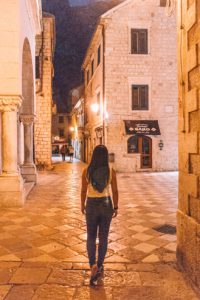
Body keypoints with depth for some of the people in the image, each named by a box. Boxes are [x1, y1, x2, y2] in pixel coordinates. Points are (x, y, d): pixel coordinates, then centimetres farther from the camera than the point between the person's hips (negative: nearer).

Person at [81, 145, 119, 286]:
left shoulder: (87, 171, -9)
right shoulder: (111, 171, -9)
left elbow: (84, 190, -3)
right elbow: (115, 191, -5)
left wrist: (82, 205, 12)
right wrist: (116, 207, 7)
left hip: (92, 205, 0)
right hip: (106, 205, 1)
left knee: (91, 237, 13)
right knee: (103, 237, 14)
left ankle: (93, 266, -4)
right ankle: (99, 266, 22)